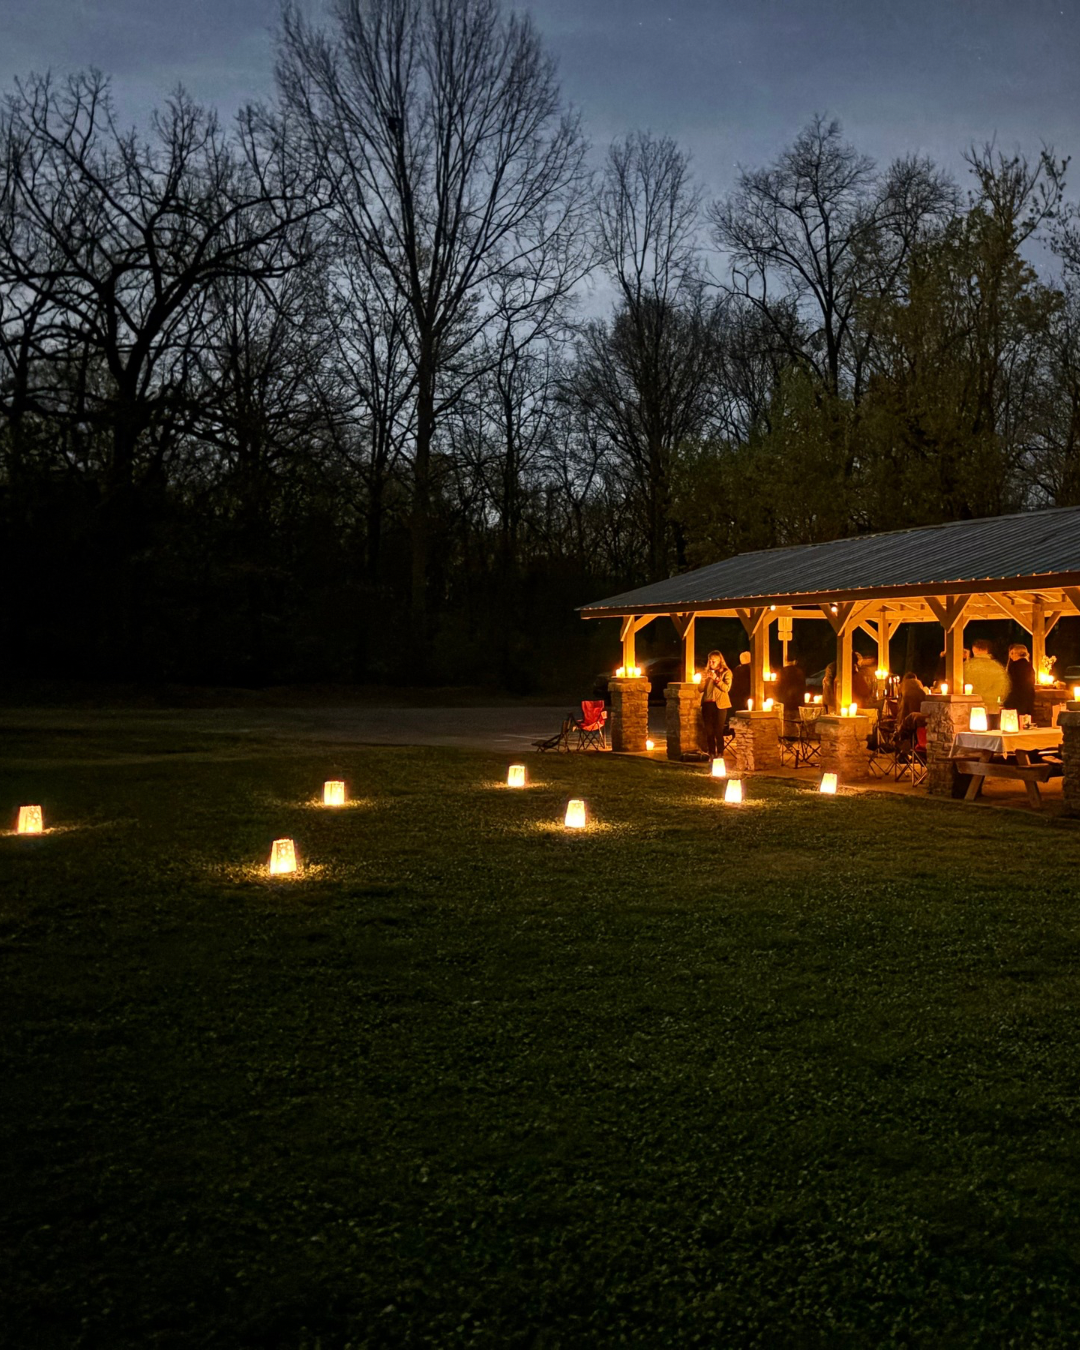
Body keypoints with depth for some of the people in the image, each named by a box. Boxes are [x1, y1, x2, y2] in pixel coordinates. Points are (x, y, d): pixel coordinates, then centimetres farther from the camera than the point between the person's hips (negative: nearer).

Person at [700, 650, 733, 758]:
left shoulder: (726, 672, 2)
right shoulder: (707, 672, 14)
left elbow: (727, 688, -11)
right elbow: (701, 689, 10)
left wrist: (716, 679, -18)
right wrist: (704, 678, -6)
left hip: (720, 705, -4)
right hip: (707, 704, 4)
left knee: (718, 731, -5)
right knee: (709, 731, 3)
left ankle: (719, 754, 0)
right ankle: (711, 754, 9)